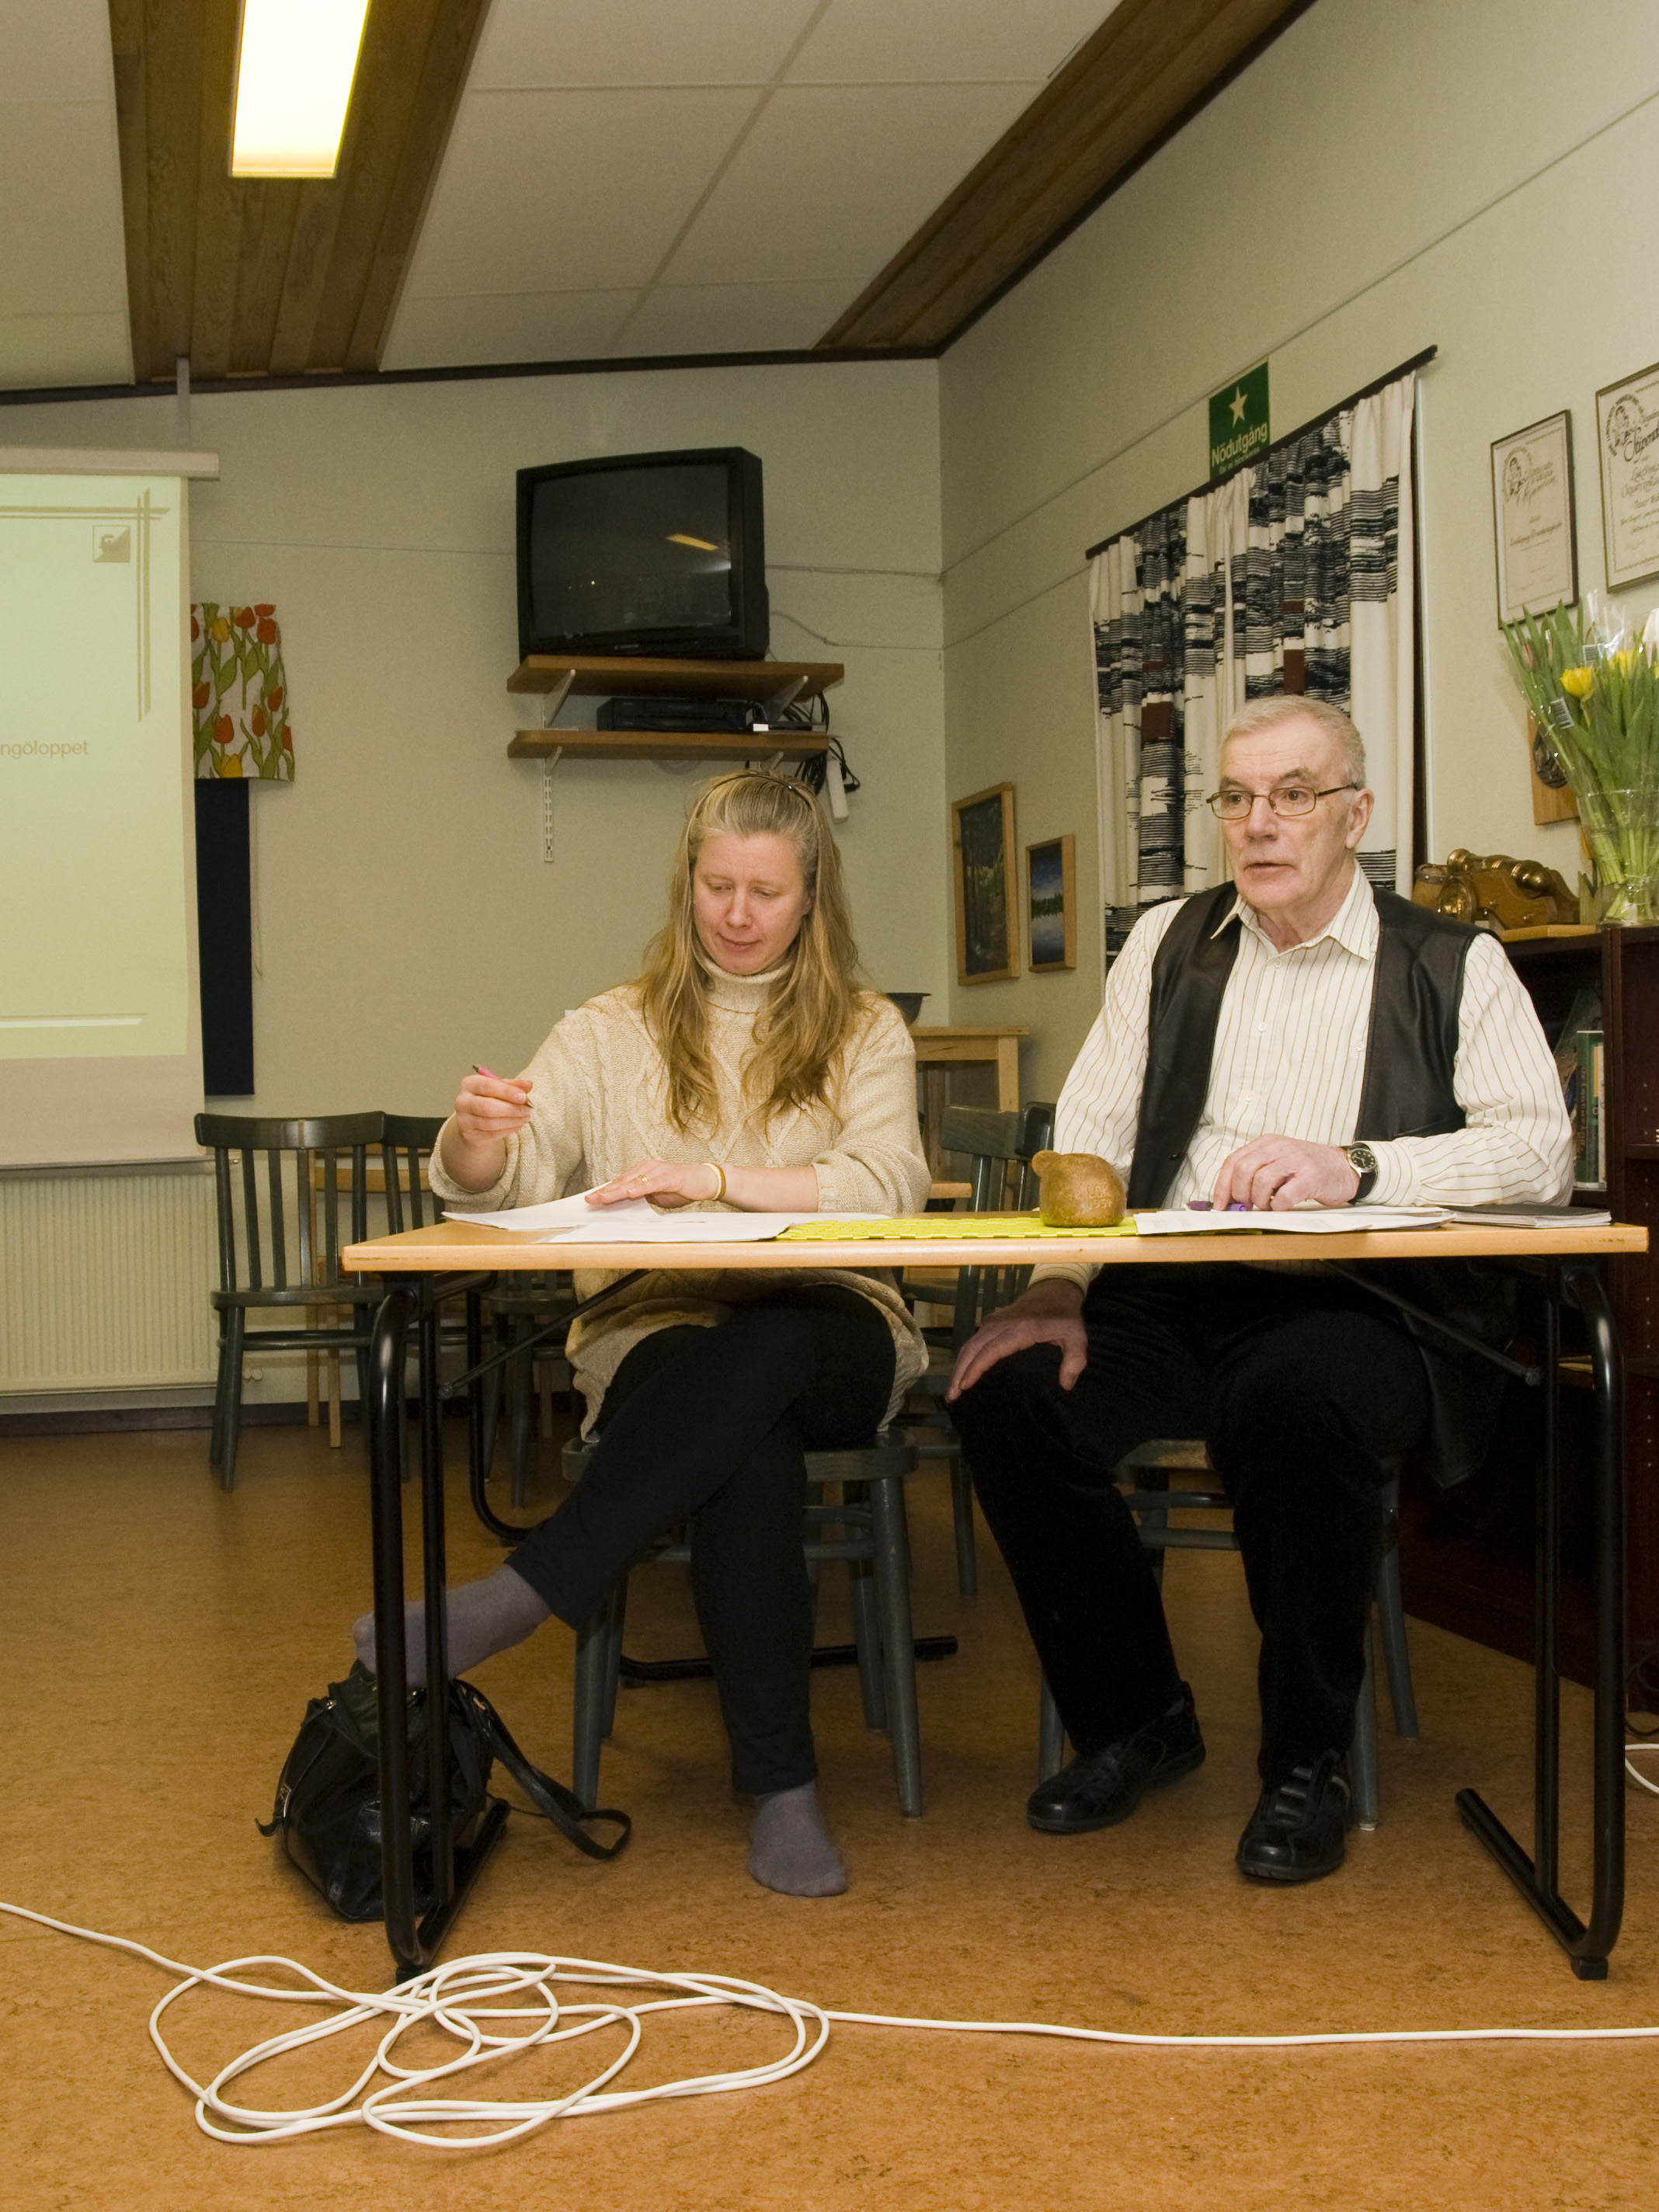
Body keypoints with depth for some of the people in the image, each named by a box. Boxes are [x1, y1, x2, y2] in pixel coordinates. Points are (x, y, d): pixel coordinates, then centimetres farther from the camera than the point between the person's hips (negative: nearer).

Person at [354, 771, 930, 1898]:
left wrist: (717, 1182, -18)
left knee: (763, 1353, -37)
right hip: (656, 1332, 0)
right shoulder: (613, 1032, 15)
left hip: (826, 1339, 0)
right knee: (749, 1450, -35)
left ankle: (520, 1597, -35)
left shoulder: (864, 1032, 13)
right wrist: (480, 1141, -24)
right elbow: (498, 1189, 1)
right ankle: (781, 1785, -27)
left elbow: (891, 1186, -6)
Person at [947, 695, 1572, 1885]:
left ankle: (1309, 1761, -12)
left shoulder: (1455, 968, 8)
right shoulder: (1169, 945, 18)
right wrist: (1057, 1289, -6)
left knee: (1291, 1397, -37)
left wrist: (1354, 1167, -20)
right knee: (1011, 1392, -22)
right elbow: (1091, 1136, 11)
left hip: (1364, 1307, -4)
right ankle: (1135, 1719, 2)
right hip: (1171, 1302, 4)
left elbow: (1540, 1149, -6)